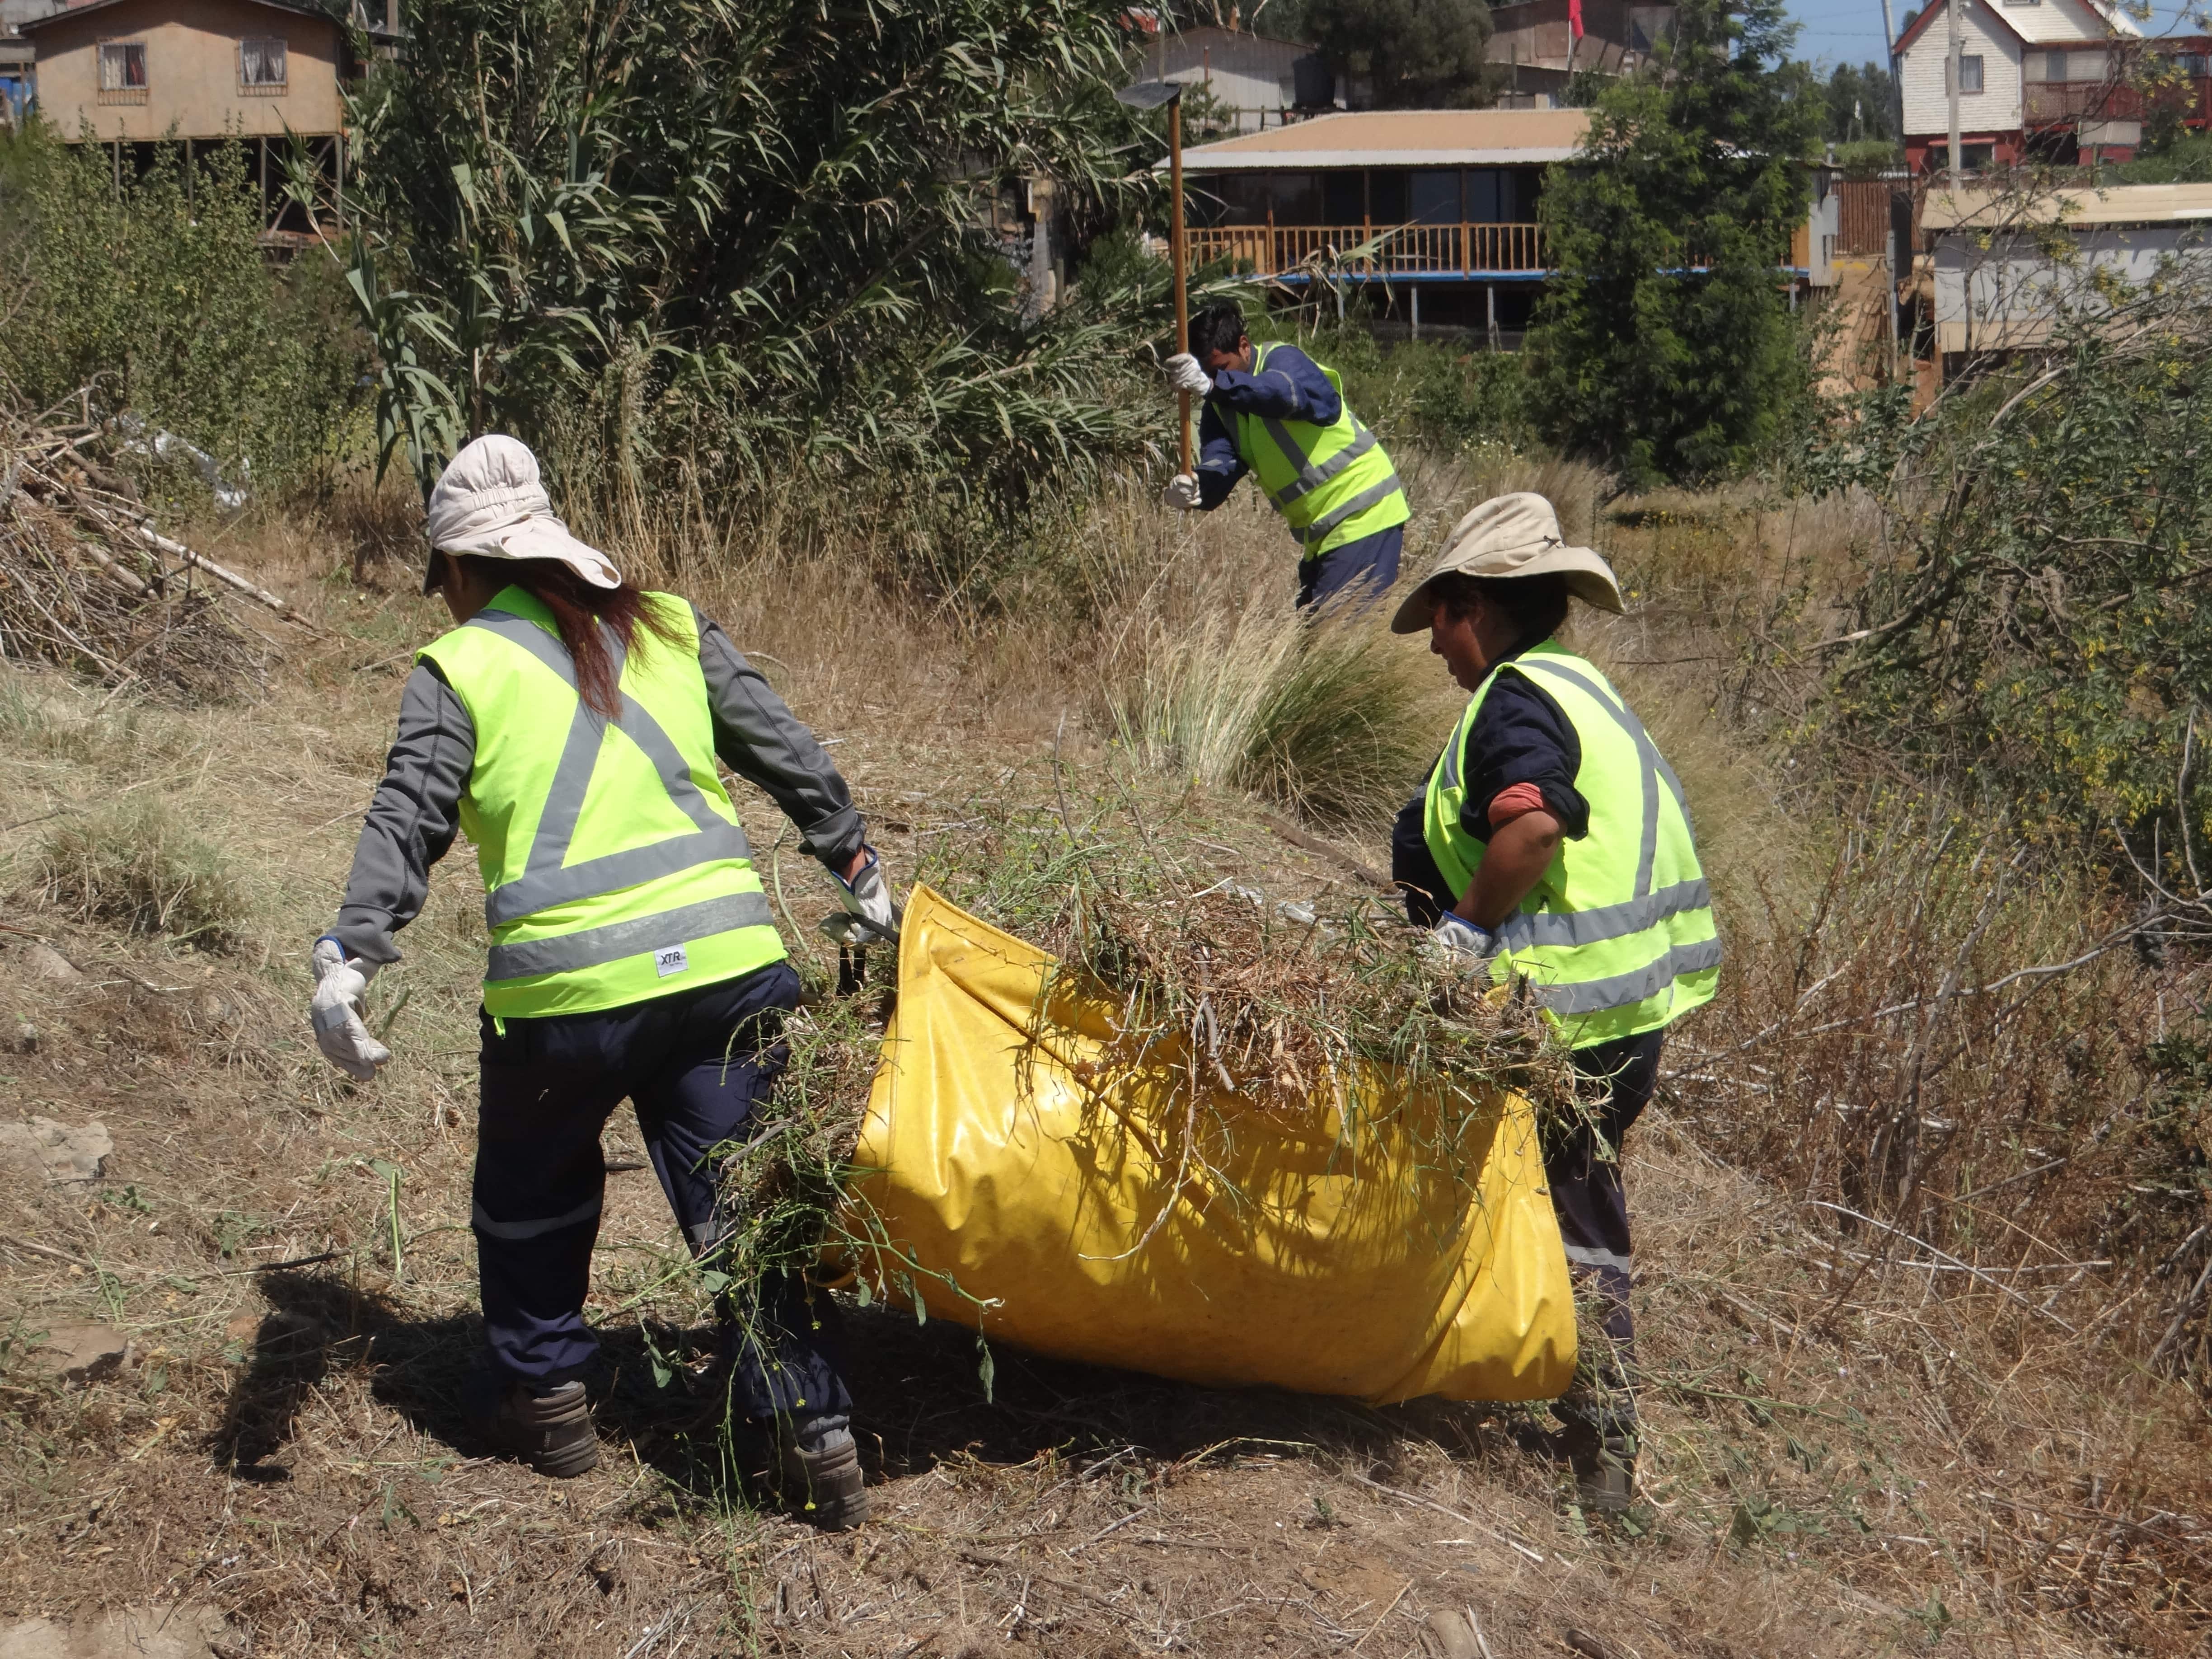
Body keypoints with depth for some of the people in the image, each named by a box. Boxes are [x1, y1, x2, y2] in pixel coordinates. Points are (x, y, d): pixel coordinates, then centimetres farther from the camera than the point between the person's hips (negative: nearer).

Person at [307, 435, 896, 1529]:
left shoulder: (459, 670, 3)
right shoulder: (670, 629, 13)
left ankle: (542, 1396, 33)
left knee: (532, 1191, 24)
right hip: (727, 967, 3)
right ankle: (814, 1438, 5)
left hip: (563, 989, -2)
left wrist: (348, 958, -13)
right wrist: (855, 867, 23)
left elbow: (406, 823, -8)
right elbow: (785, 752, 15)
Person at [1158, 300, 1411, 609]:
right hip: (1321, 530, 9)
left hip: (1363, 516, -9)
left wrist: (1214, 385, -54)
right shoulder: (1221, 408, 6)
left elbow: (1286, 393, -40)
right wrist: (1196, 490, -35)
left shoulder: (1283, 360, -15)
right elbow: (1220, 467, -11)